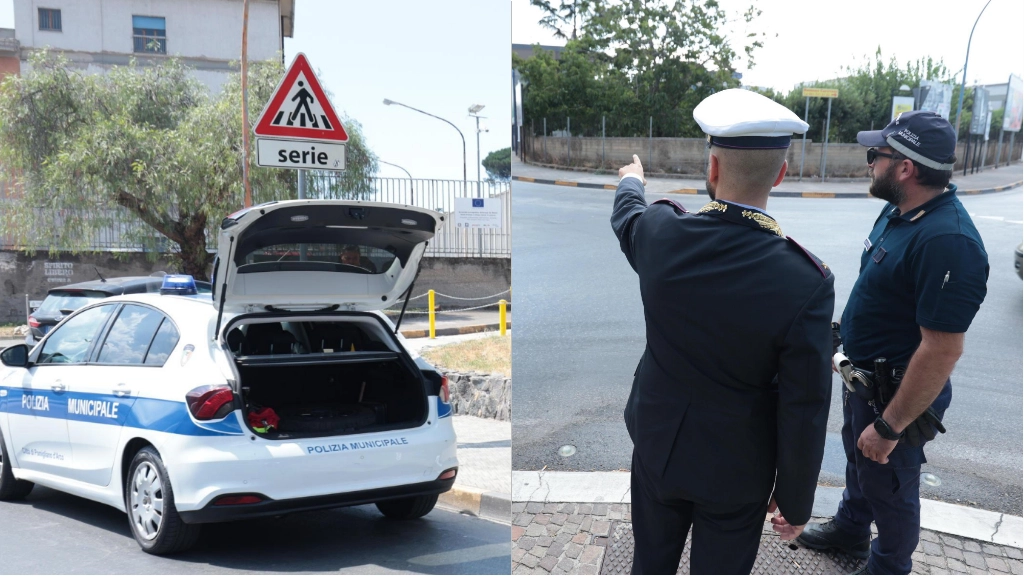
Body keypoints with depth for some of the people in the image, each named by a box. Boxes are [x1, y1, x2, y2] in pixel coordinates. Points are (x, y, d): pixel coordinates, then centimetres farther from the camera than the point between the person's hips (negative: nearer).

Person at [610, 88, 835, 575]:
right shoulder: (807, 282, -27)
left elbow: (625, 217, 10)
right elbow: (804, 413, -20)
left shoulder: (660, 231, -19)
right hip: (736, 471, -3)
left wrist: (631, 180, 34)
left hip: (657, 445, 3)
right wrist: (794, 501, -3)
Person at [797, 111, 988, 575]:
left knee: (887, 484, 12)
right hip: (864, 375, 9)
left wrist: (890, 426, -27)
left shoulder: (947, 241, -33)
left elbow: (943, 350, -32)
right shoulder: (898, 211, -3)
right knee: (858, 457, 29)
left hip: (897, 392, -9)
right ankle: (851, 529, 54)